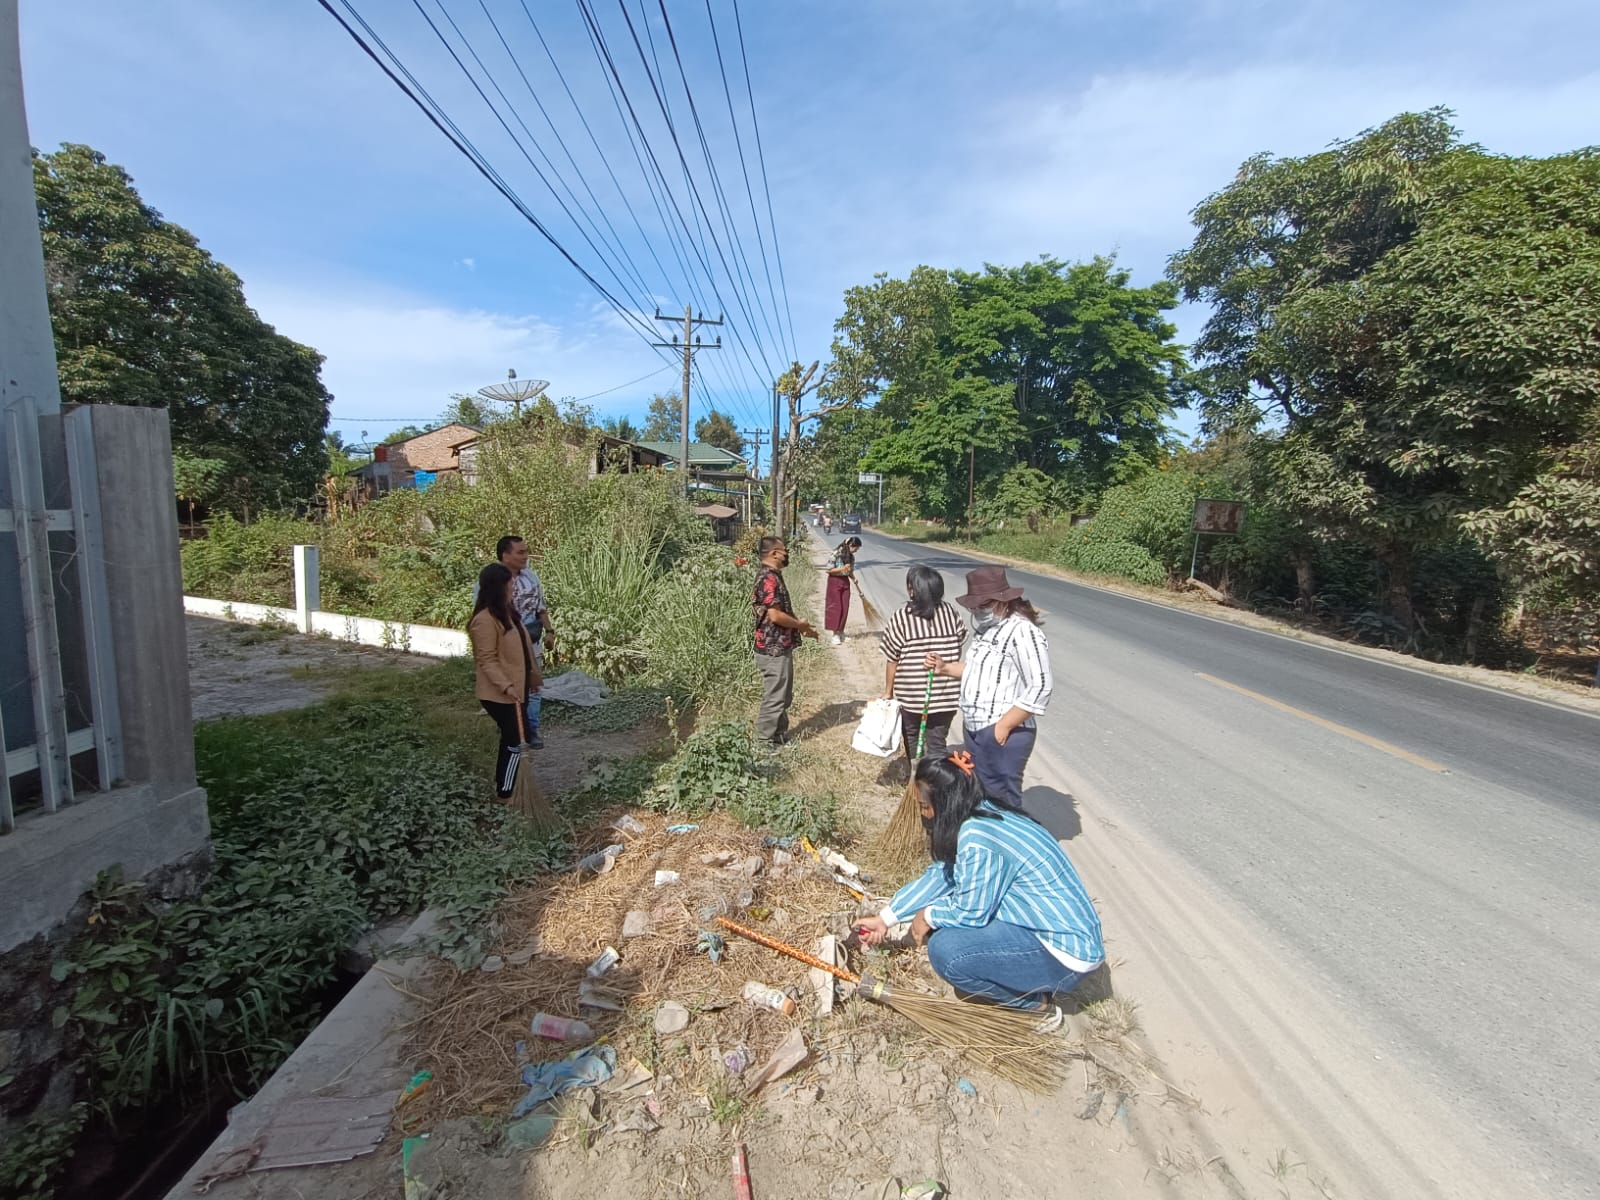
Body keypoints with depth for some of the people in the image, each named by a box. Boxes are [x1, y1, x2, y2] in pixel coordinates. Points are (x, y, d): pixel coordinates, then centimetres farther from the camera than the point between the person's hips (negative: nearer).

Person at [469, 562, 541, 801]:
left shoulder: (507, 611, 8)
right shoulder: (485, 620, -22)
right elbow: (486, 660, -22)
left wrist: (533, 676, 21)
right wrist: (506, 685, -30)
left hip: (516, 689, 9)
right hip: (498, 694, -9)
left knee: (510, 739, 19)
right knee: (514, 743, -3)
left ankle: (502, 784, 34)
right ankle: (505, 795, 10)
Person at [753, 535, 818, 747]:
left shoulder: (772, 576, 13)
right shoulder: (769, 579, -20)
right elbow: (775, 615, -25)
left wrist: (800, 626, 13)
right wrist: (800, 625, -10)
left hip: (779, 647, 10)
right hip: (774, 649, -10)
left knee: (783, 696, 19)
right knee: (774, 697, 0)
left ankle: (779, 736, 31)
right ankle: (765, 743, 11)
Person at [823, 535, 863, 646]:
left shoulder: (851, 556, 4)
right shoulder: (836, 553, -16)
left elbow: (850, 571, 12)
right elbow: (828, 570, -15)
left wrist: (853, 578, -9)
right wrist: (842, 568, -24)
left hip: (845, 581, 6)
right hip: (834, 581, -6)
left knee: (845, 608, 6)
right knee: (836, 607, -4)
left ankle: (840, 631, 19)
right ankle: (835, 634, 2)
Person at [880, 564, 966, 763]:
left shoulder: (900, 619, -13)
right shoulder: (952, 613, -4)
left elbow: (892, 661, -8)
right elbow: (960, 643, 6)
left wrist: (888, 692, 5)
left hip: (911, 695, -2)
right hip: (946, 695, 2)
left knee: (913, 739, 21)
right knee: (937, 746, 12)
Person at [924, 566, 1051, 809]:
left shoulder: (1022, 632, -19)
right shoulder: (986, 628, 10)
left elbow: (1040, 688, -23)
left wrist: (1004, 726, -22)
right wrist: (945, 668, 7)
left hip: (1003, 734, -9)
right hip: (974, 729, 9)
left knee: (1001, 799, 3)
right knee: (980, 794, 22)